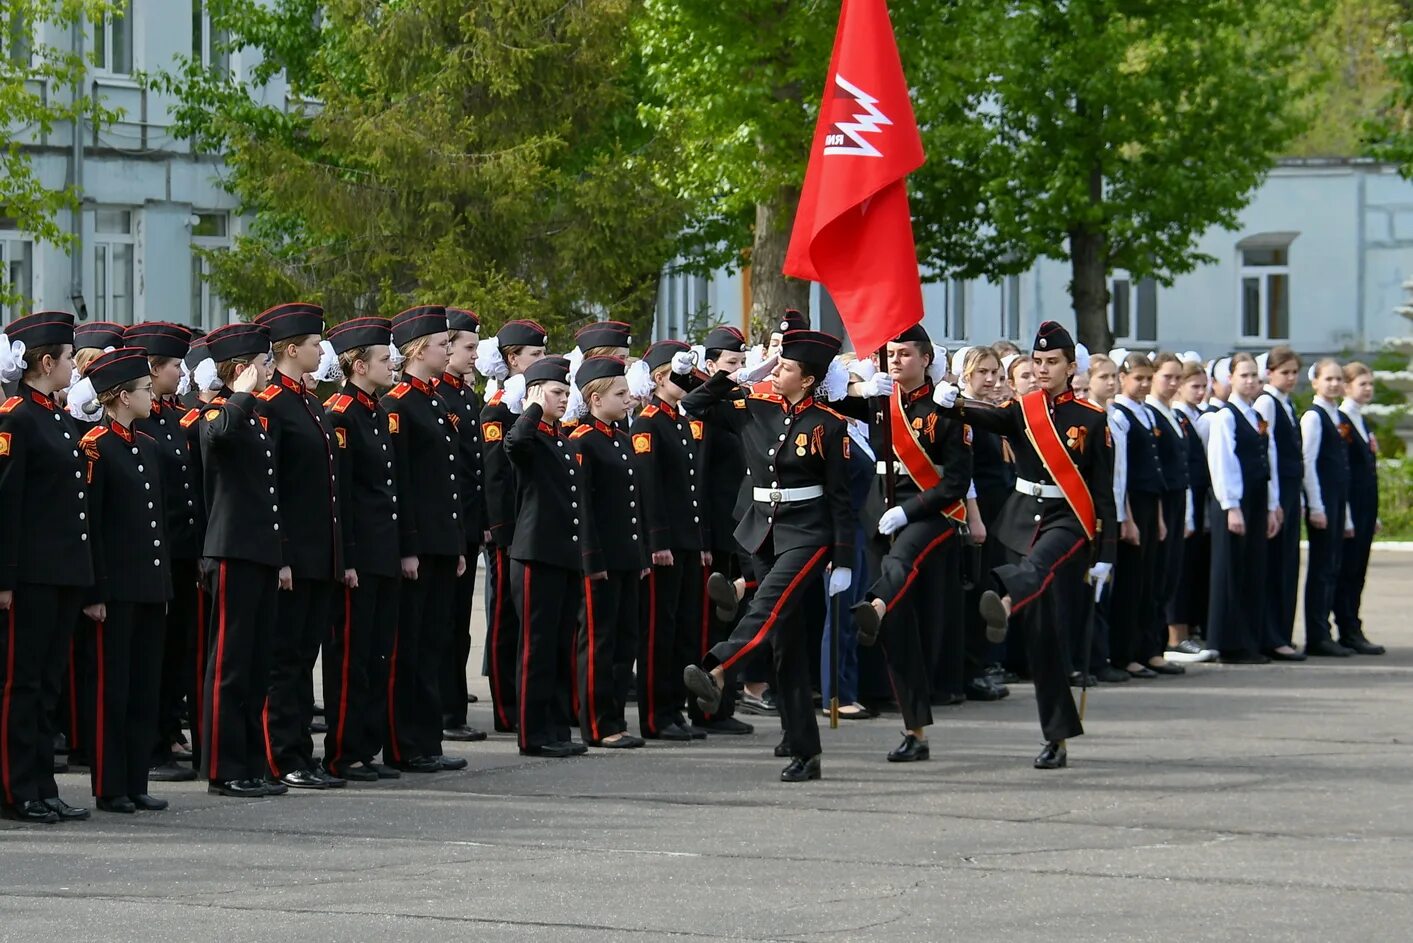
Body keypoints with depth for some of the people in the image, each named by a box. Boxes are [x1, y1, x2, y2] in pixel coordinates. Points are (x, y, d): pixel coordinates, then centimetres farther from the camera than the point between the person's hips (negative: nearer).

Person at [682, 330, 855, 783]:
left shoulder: (829, 425, -6)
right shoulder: (756, 410, 6)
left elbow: (840, 497, -5)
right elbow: (694, 407, 15)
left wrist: (843, 561, -8)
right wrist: (724, 378, 2)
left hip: (808, 534, -5)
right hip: (764, 530, 5)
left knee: (769, 605, -30)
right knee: (786, 640, 4)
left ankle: (715, 673, -52)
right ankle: (804, 753, 6)